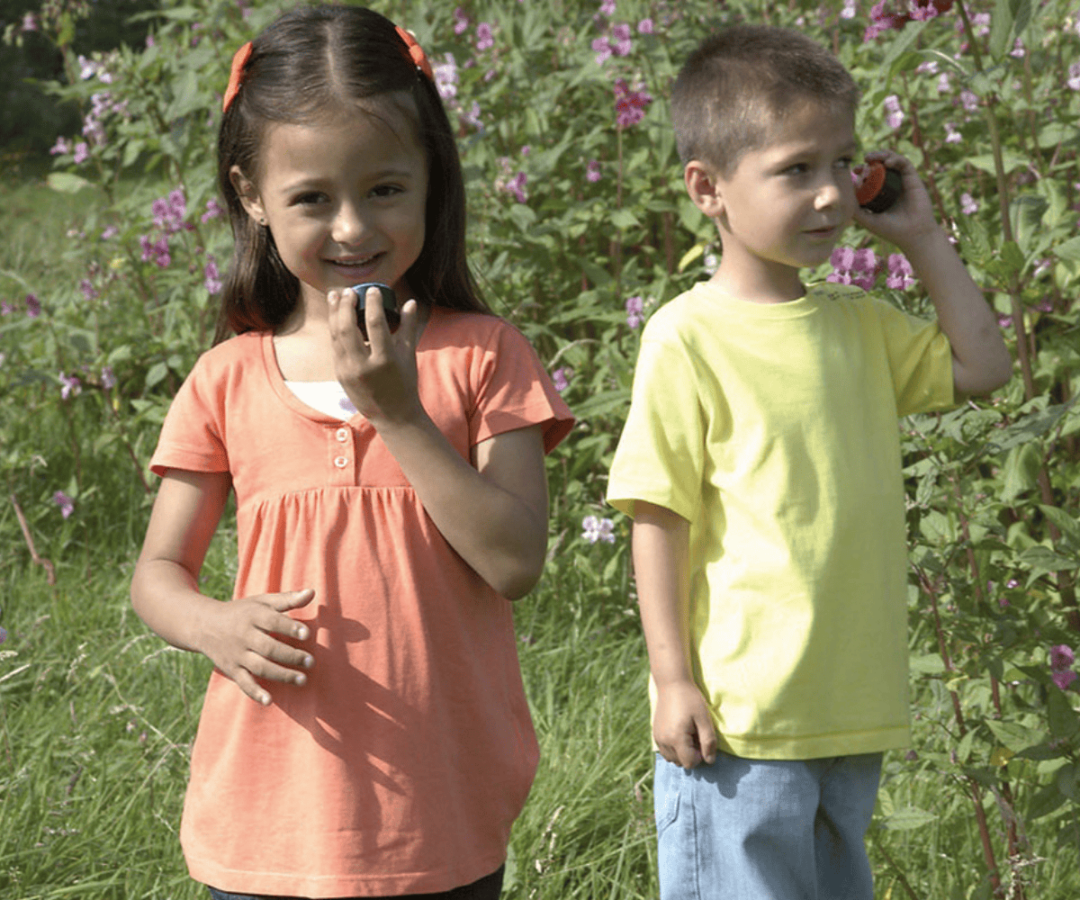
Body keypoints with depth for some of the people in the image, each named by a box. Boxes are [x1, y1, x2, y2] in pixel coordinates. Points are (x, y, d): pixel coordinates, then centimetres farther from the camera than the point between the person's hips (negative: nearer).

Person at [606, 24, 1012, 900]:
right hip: (738, 718, -7)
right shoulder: (689, 340, -10)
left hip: (852, 716, 7)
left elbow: (980, 366, 19)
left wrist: (922, 238, 11)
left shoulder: (858, 326, 11)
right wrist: (675, 680, -13)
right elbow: (659, 518, -10)